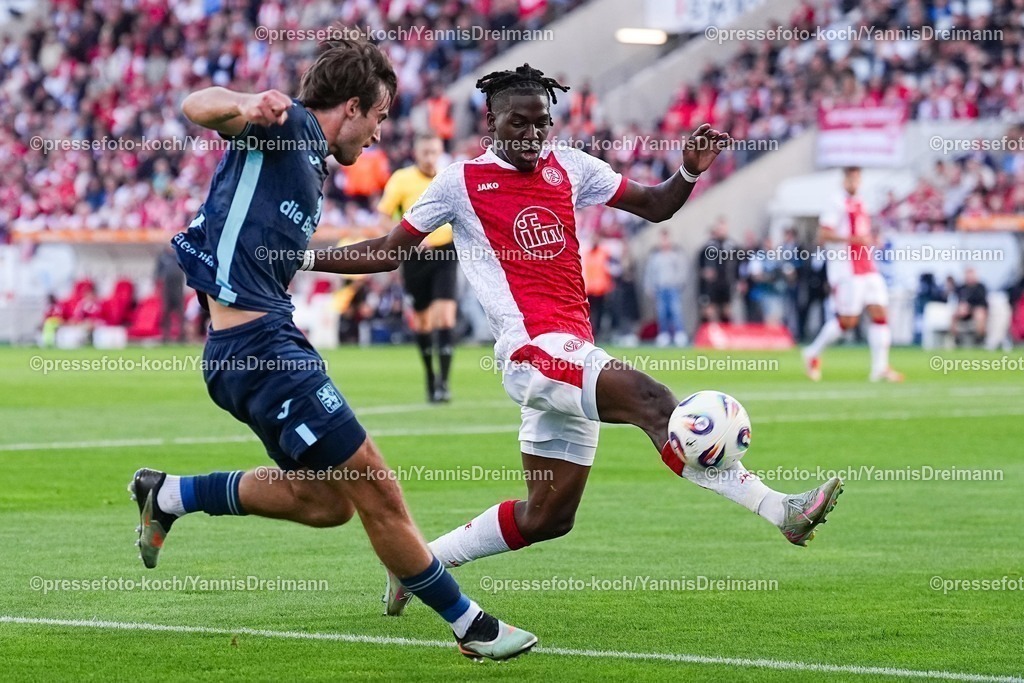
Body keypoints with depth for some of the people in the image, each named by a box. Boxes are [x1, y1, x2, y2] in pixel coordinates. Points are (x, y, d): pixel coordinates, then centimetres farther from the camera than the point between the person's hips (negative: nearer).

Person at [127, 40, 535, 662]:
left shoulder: (311, 165, 20)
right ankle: (471, 626, 2)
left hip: (272, 342, 11)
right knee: (376, 491, -6)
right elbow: (196, 106, -26)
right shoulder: (285, 125, -8)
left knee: (326, 500, 15)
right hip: (256, 346, -11)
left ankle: (168, 495, 24)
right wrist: (244, 107, -46)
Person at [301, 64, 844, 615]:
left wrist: (690, 172, 1)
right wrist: (303, 258, 4)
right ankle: (779, 510, -35)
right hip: (534, 348, -8)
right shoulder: (461, 182, 5)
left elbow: (653, 206, 21)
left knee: (548, 516, 12)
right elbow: (388, 252, 12)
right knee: (653, 402, -27)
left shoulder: (570, 167, 17)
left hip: (572, 353, 8)